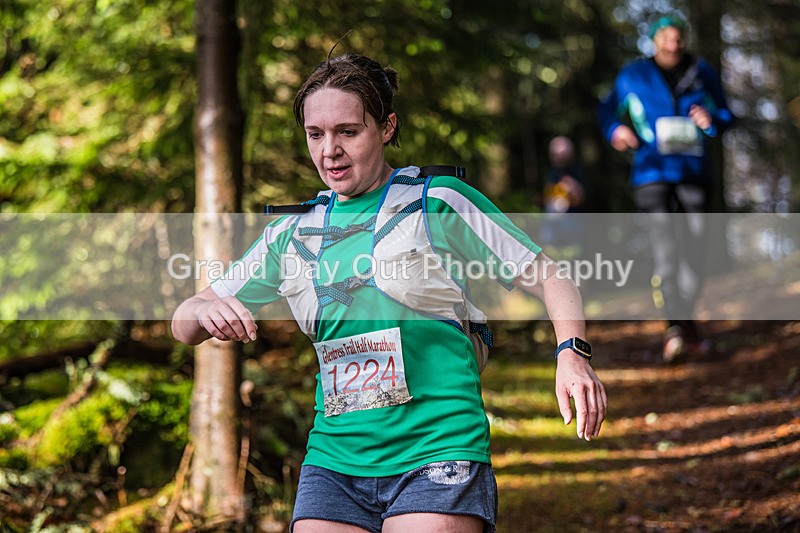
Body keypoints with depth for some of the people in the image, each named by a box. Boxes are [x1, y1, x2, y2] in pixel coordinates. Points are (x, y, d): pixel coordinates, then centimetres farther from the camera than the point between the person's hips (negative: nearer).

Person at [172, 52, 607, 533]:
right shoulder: (292, 233, 14)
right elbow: (184, 325, 17)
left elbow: (549, 277, 3)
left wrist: (572, 353, -16)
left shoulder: (438, 201, 2)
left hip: (439, 454, -4)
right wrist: (205, 312, -8)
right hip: (332, 465, 4)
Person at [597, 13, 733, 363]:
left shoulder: (702, 74, 10)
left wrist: (711, 121, -8)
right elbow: (607, 110, 16)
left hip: (694, 173, 3)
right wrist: (615, 130, -6)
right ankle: (675, 327, -27)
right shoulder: (634, 76, 6)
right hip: (652, 173, -3)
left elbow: (725, 115, 15)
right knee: (664, 248, -18)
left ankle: (686, 323, 24)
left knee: (694, 250, 7)